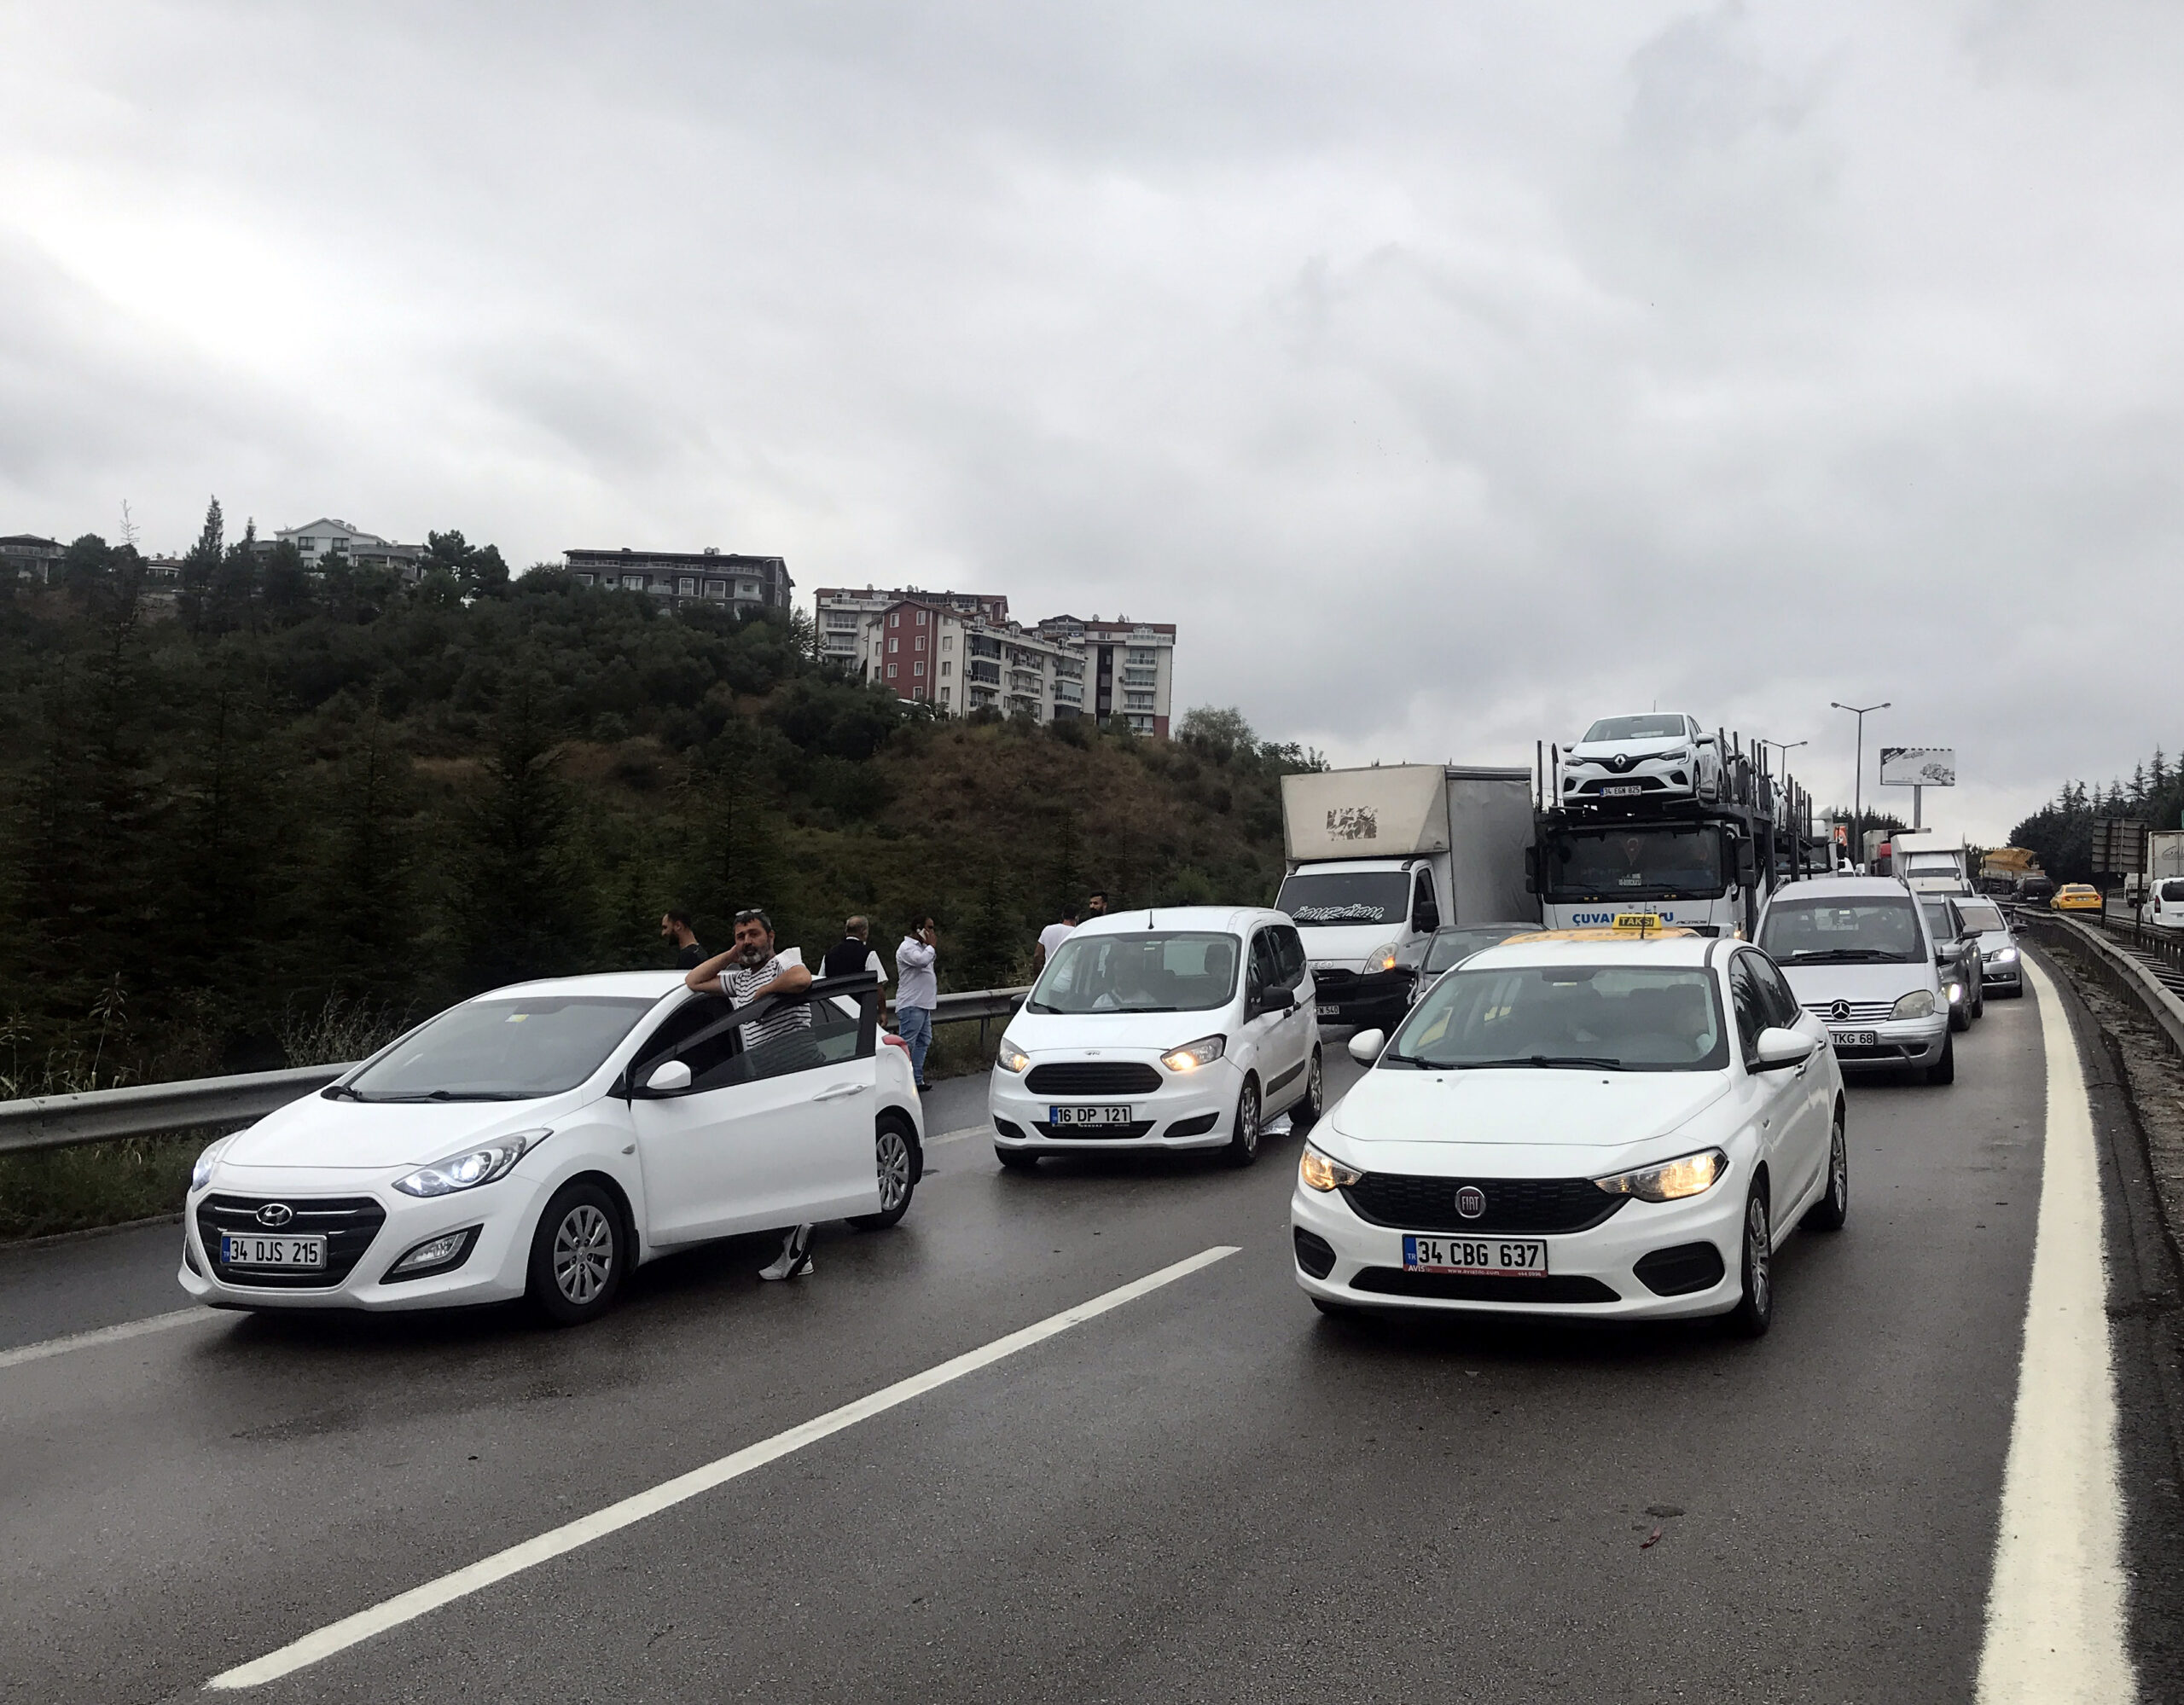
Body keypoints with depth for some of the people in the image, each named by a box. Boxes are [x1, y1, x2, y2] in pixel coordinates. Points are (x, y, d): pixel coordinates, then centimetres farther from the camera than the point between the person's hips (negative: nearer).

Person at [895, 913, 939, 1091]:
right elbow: (922, 961, -29)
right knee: (907, 1045, -11)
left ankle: (917, 1079, 19)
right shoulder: (907, 948, -13)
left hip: (923, 1004, 10)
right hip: (911, 1005, -10)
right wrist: (931, 945, -16)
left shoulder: (921, 946, 18)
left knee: (923, 1042, 13)